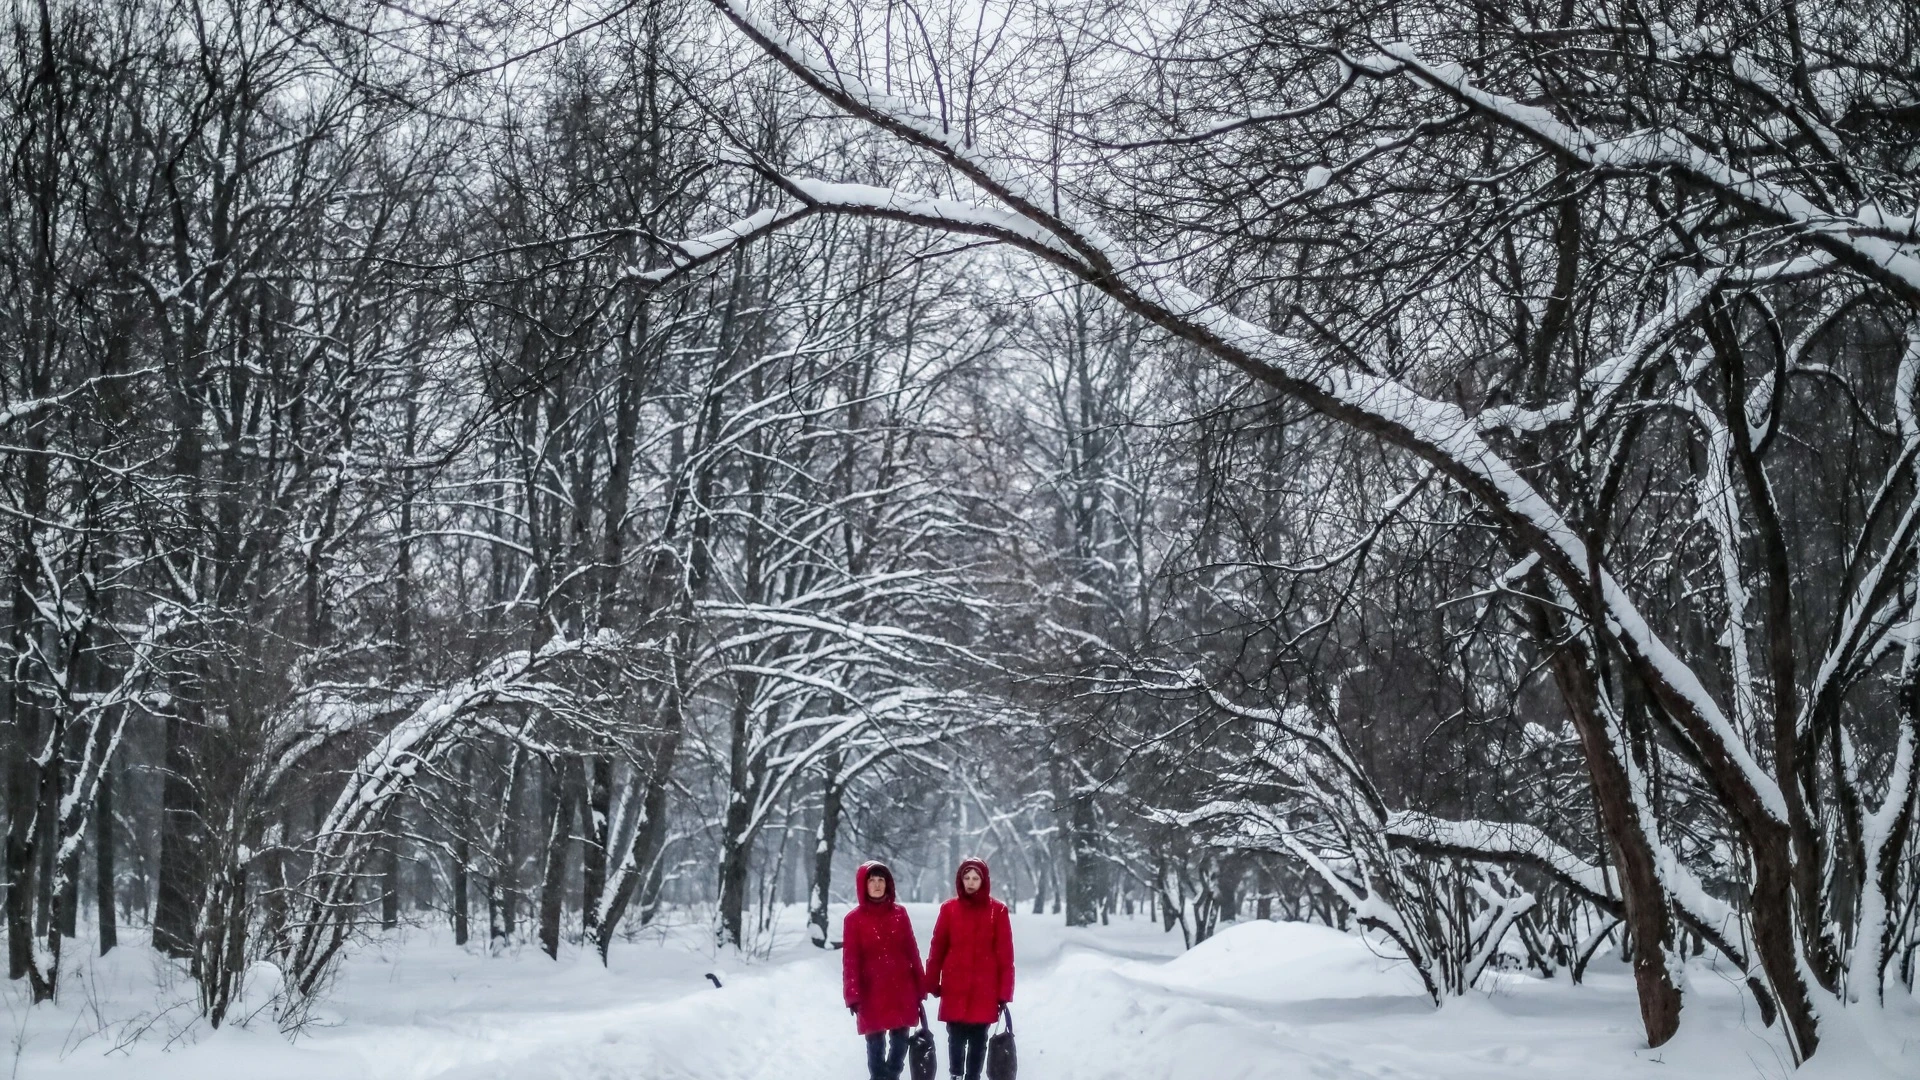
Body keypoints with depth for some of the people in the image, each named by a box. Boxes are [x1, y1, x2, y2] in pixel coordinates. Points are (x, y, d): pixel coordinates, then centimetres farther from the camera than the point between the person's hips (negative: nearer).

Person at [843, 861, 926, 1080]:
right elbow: (850, 959, -4)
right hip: (872, 992, -3)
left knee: (900, 1040, 7)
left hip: (902, 989, 3)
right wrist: (853, 995, -9)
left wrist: (920, 986, 8)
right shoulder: (854, 919, -3)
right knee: (875, 1043, 1)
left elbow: (912, 951, 9)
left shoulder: (899, 913, 6)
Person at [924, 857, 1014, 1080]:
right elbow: (937, 948, 5)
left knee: (978, 1040, 8)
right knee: (956, 1038, 6)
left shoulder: (997, 910, -2)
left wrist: (1004, 992, -3)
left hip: (984, 989, 0)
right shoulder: (949, 909, 1)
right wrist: (932, 983, 4)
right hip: (954, 988, 0)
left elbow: (1005, 954, -1)